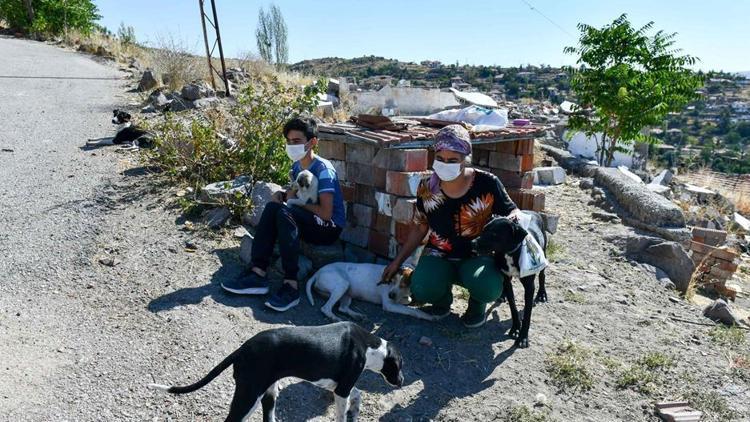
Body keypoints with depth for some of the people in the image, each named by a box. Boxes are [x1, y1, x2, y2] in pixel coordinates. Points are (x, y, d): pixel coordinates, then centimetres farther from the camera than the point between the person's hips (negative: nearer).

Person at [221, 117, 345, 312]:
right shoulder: (297, 166, 7)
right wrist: (283, 194, -2)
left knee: (285, 212, -30)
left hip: (330, 228, -8)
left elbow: (326, 213, -23)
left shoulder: (323, 169, -18)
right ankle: (258, 274, -21)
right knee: (272, 207, -15)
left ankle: (291, 285, -33)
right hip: (308, 224, 8)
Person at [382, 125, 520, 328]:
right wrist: (398, 261, 7)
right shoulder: (427, 188, -5)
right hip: (439, 255, 2)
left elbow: (513, 213, -2)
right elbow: (419, 228, 7)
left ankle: (477, 304, 7)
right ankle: (443, 299, 12)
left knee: (487, 288, -35)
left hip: (477, 256, -2)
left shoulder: (486, 183, -14)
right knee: (421, 290, -29)